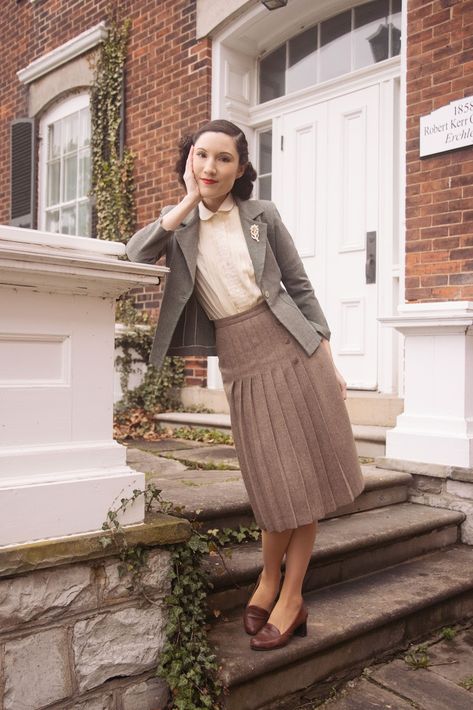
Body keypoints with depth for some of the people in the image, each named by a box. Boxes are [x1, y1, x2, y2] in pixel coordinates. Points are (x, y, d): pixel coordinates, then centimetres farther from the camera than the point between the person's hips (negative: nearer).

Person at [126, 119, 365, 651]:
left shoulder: (262, 214, 4)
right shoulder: (180, 225, 6)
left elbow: (299, 286, 7)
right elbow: (134, 256, -14)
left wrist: (328, 360, 3)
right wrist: (189, 201, -10)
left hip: (291, 347, 0)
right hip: (239, 363, 0)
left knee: (304, 477, 3)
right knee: (273, 484, 3)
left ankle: (288, 596, 18)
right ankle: (271, 579, 27)